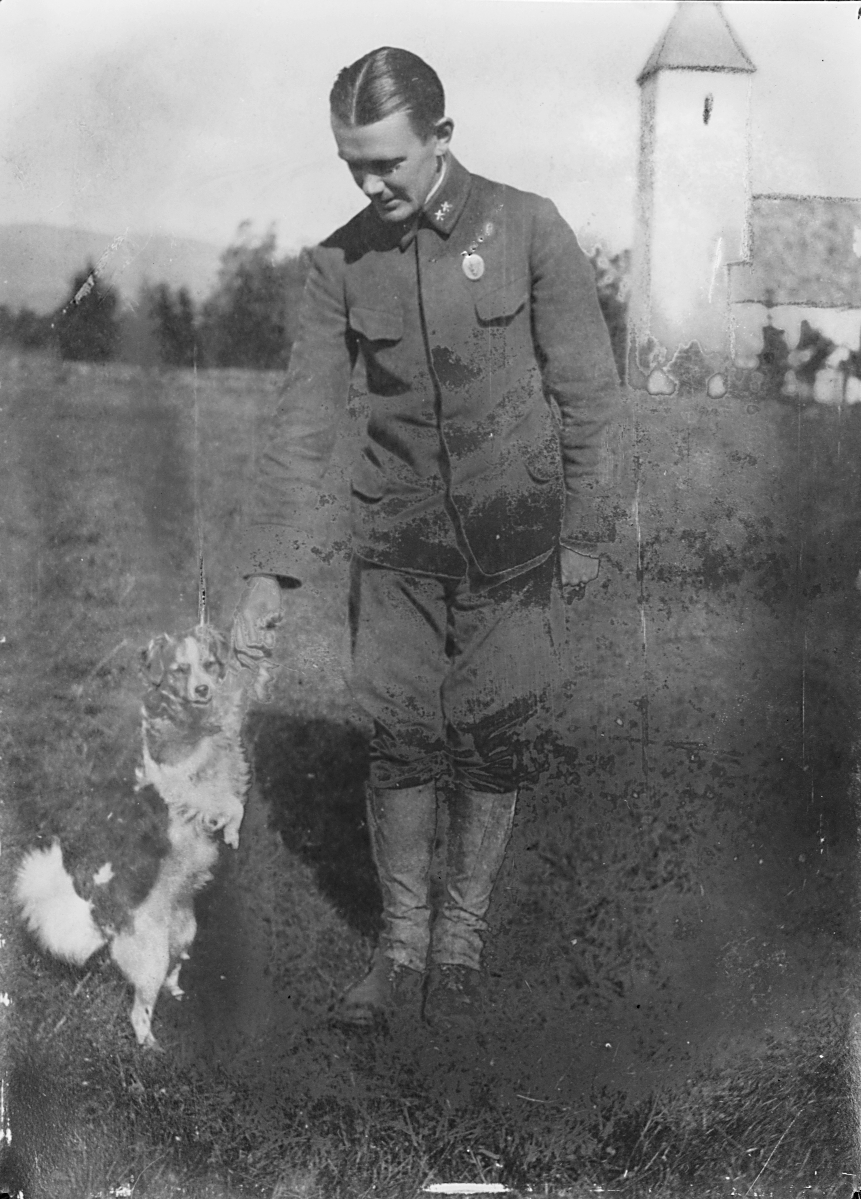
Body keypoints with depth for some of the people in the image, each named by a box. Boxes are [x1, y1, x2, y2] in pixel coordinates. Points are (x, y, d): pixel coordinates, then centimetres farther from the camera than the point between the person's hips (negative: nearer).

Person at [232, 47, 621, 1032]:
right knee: (403, 744, 1)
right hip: (396, 542, 2)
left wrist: (580, 532, 1)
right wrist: (269, 570, -7)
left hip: (514, 539, -1)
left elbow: (586, 390, -1)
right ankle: (401, 946, 19)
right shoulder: (342, 262, -2)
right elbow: (303, 421, -2)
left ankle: (461, 942, 21)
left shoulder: (527, 228, -6)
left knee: (494, 743, 3)